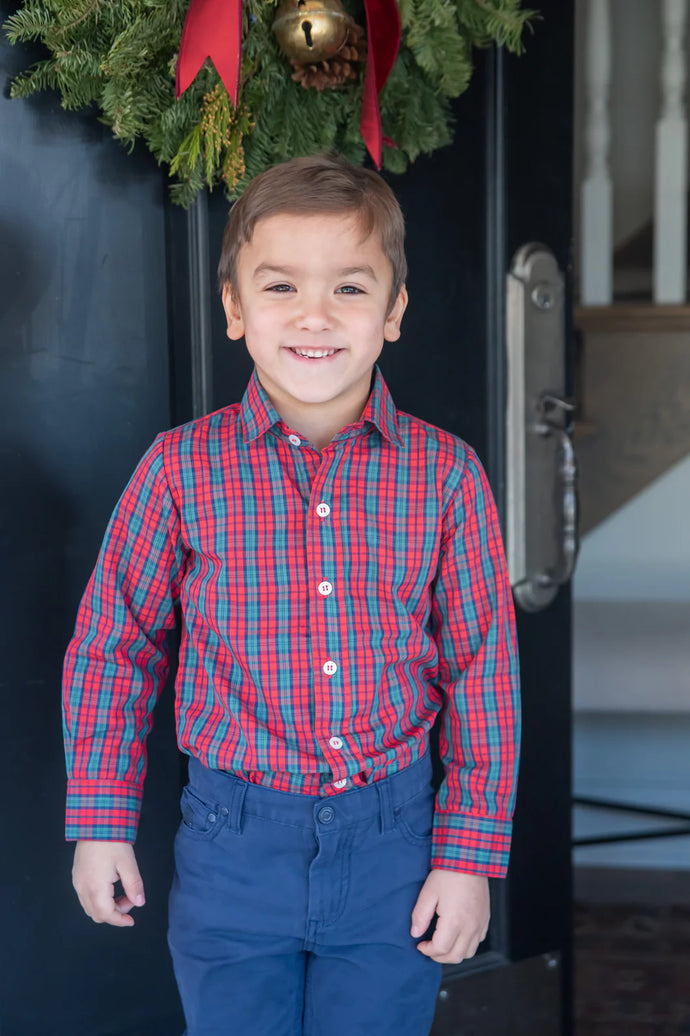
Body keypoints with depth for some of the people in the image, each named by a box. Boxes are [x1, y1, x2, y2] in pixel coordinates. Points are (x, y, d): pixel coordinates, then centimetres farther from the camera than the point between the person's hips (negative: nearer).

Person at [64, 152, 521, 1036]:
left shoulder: (445, 473, -6)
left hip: (394, 839, 0)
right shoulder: (182, 468, -7)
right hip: (232, 839, 0)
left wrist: (471, 854, -1)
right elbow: (111, 645, 3)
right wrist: (102, 822, 5)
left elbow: (482, 667, -1)